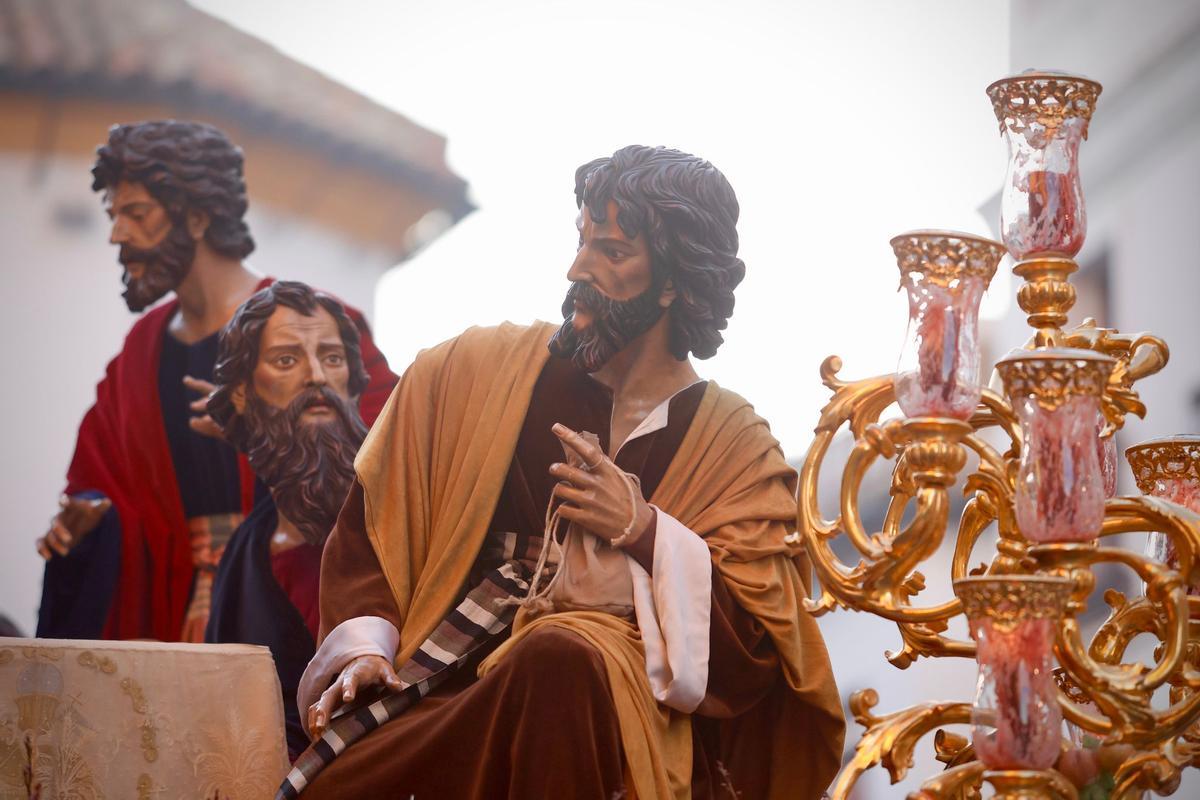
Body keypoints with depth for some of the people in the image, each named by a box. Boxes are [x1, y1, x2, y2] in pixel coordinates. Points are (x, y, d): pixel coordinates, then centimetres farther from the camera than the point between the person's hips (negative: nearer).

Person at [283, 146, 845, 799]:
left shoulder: (733, 444, 6)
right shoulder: (470, 369, 10)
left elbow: (759, 647, -1)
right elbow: (370, 523, 13)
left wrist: (644, 530, -9)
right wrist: (363, 647, -3)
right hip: (439, 681, 0)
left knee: (561, 654, -38)